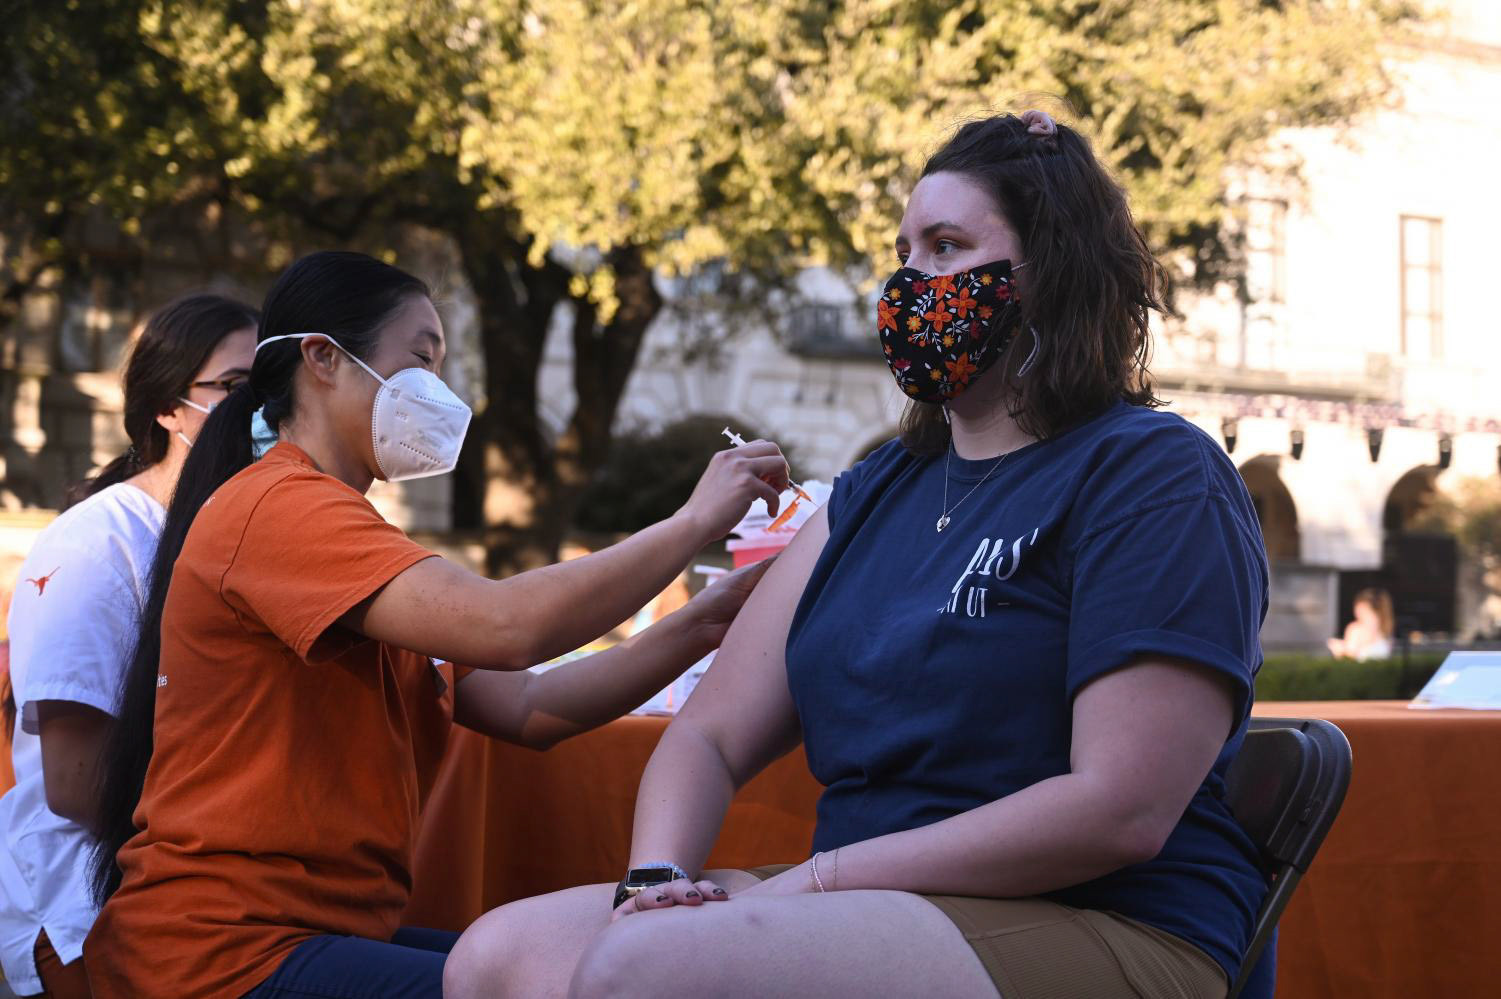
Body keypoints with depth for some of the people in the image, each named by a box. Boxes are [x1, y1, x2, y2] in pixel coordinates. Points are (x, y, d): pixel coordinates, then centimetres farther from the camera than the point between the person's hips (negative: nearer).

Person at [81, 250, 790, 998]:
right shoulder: (273, 504, -12)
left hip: (334, 929, 10)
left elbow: (528, 709, 9)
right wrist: (697, 520, -14)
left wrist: (706, 622, -2)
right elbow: (503, 628, -25)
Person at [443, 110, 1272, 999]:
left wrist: (813, 879, -15)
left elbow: (1124, 810, -16)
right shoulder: (878, 493, 19)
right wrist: (656, 878, -8)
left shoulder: (1155, 475, -4)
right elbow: (711, 734, 15)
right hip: (878, 914, 7)